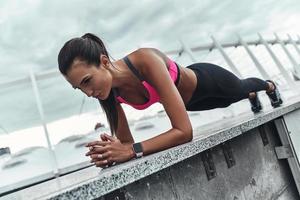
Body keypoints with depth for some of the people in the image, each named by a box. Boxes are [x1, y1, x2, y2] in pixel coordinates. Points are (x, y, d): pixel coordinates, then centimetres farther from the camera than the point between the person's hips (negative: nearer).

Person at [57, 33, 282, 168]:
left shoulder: (146, 60, -48)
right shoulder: (111, 92, -28)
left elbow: (184, 131, -51)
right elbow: (127, 142, -21)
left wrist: (133, 150, -58)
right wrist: (113, 151, -44)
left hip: (207, 80, -4)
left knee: (241, 88, 34)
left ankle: (270, 85, 73)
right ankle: (253, 96, 77)